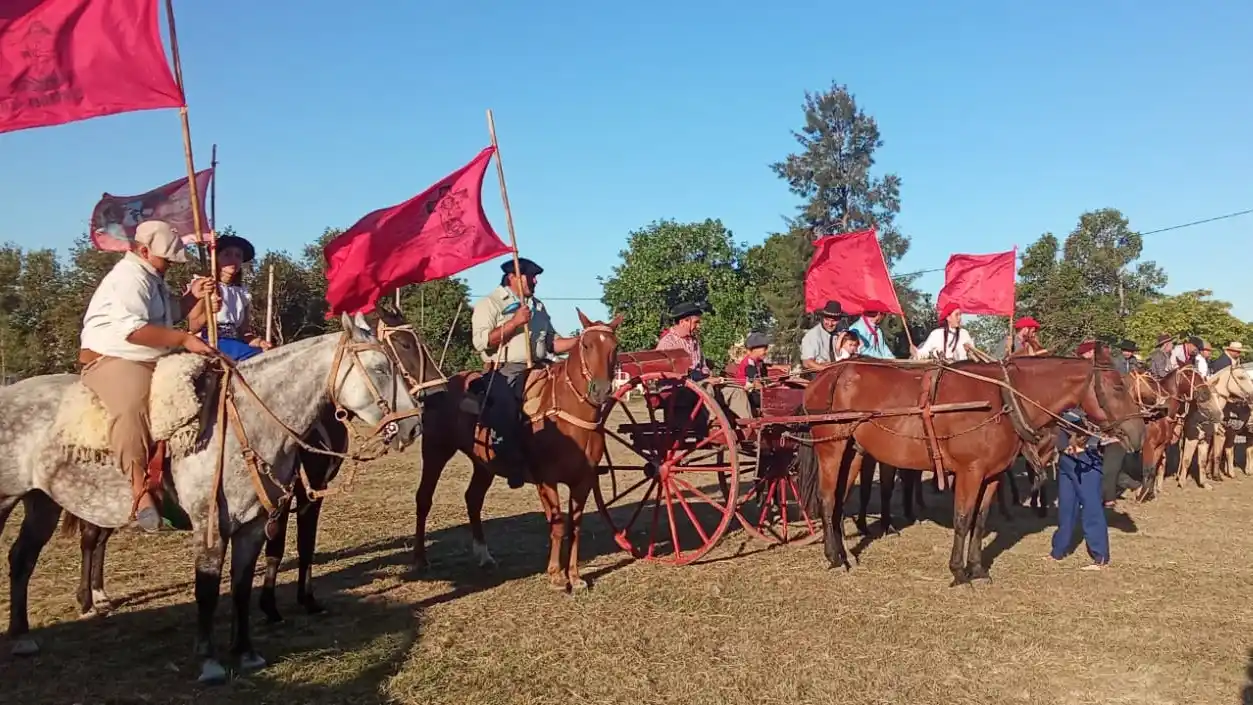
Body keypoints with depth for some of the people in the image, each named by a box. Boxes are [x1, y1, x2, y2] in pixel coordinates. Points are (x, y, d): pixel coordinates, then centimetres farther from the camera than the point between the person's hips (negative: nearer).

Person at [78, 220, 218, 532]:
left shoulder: (153, 278, 17)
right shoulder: (128, 278, -14)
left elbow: (168, 315, 33)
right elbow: (134, 330, -27)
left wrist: (193, 297, 14)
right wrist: (184, 339, -27)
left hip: (155, 362, 11)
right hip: (113, 360, -11)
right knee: (132, 406, -38)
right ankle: (141, 491, -42)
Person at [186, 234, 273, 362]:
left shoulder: (243, 294, 15)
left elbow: (244, 331, 11)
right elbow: (192, 328, -4)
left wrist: (258, 341, -11)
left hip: (234, 343, 5)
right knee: (259, 356, -29)